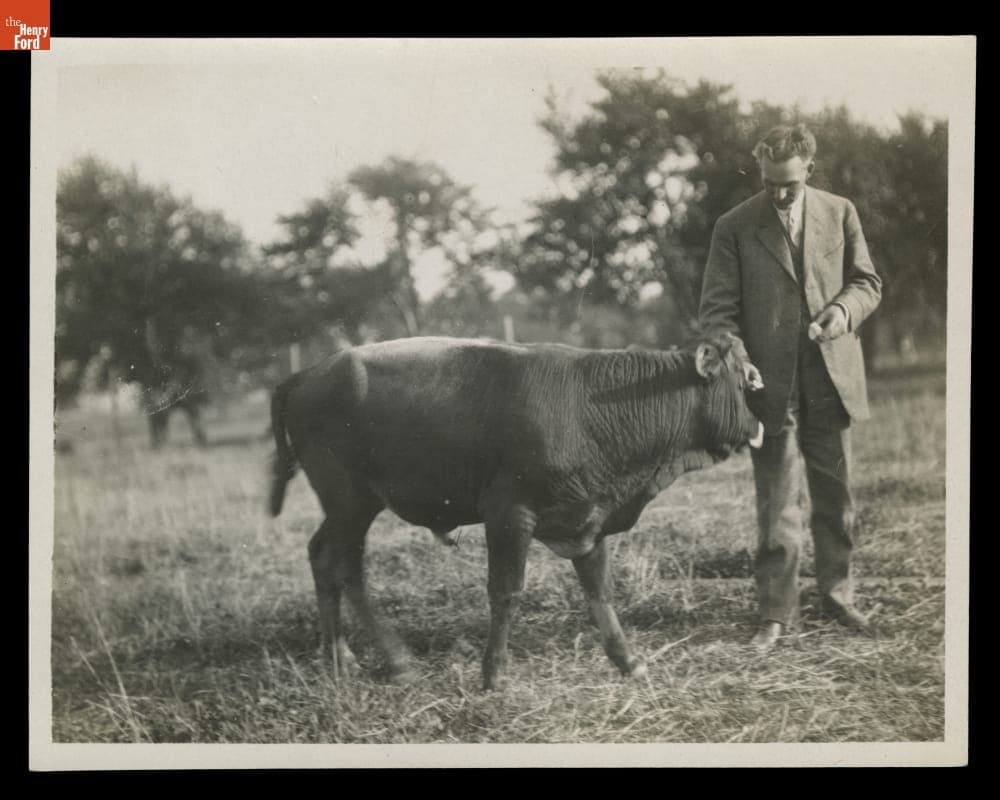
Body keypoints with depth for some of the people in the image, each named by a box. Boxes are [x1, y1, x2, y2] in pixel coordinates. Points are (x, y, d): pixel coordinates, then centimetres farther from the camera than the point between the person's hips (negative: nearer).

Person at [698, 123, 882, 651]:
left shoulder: (839, 213, 6)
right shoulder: (734, 228, -1)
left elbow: (867, 281, 13)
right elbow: (718, 308, -2)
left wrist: (846, 308, -10)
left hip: (831, 379, 3)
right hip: (770, 385, -2)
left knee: (835, 496, 12)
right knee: (776, 503, 0)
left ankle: (837, 594, 27)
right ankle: (776, 613, 6)